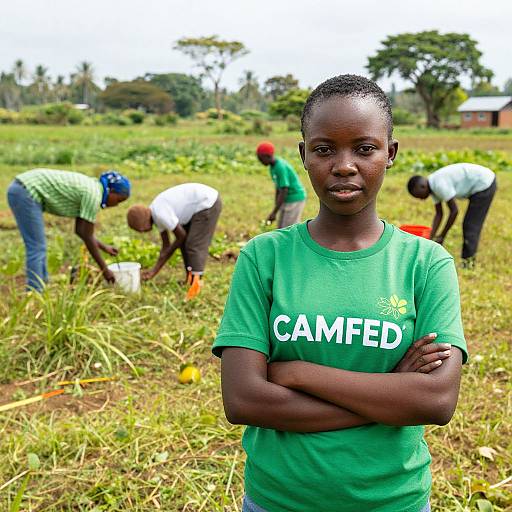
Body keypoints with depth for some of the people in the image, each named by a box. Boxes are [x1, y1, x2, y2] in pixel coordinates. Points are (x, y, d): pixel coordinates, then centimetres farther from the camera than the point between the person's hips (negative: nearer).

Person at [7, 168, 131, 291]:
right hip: (27, 193, -10)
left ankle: (43, 289, 21)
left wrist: (104, 247, 24)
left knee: (38, 246, 15)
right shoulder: (94, 195, -12)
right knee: (37, 248, -8)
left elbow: (80, 230, 22)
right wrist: (104, 269, -4)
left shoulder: (90, 188, 15)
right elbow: (87, 237, -10)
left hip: (20, 190, 10)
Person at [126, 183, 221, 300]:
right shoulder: (156, 215, 5)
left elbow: (181, 236, -14)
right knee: (185, 244, 11)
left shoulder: (160, 214, -24)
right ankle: (190, 279, 16)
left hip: (208, 202, -9)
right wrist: (154, 271, 7)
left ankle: (195, 282, -12)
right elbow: (166, 245, 8)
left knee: (195, 245, -11)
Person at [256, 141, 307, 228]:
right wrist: (275, 207, 15)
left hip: (295, 200, -10)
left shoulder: (281, 167, -23)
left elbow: (284, 191, -24)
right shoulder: (273, 166, 7)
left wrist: (274, 212, -21)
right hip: (288, 200, 10)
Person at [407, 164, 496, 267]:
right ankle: (468, 262, 17)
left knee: (470, 227, -8)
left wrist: (442, 236, -16)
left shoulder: (440, 185, -26)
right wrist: (431, 238, 2)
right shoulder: (433, 186, 3)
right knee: (469, 226, 13)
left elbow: (454, 211, -23)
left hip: (484, 184, -10)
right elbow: (439, 214, 6)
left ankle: (467, 263, -3)